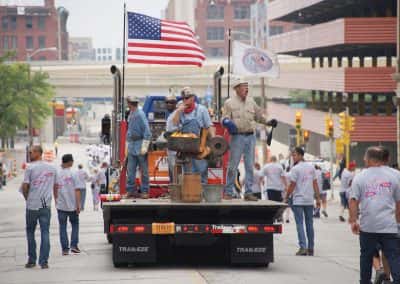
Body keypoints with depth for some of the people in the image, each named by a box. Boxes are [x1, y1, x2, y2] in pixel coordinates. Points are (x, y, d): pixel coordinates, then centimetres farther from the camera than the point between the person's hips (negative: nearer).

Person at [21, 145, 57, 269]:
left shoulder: (30, 167, -8)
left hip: (32, 205, -3)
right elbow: (55, 186, 13)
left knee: (30, 232, 11)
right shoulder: (52, 168, 7)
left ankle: (31, 260, 13)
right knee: (45, 232, 3)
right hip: (46, 205, 3)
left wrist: (27, 198, 8)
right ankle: (44, 261, -2)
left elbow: (25, 186, -9)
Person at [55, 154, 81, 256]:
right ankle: (74, 245, 7)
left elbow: (55, 190, 5)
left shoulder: (57, 175, -1)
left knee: (62, 227, 7)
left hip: (61, 205, 1)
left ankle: (65, 249, 4)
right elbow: (77, 190, -10)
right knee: (75, 224, 16)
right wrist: (78, 205, -6)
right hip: (72, 205, -1)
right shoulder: (73, 174, -8)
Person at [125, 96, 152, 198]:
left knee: (144, 170, 1)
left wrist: (144, 147, -18)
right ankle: (131, 190, 11)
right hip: (131, 146, 8)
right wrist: (128, 144, 16)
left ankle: (144, 191, 5)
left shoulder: (140, 115, -14)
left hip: (140, 145, -8)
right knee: (130, 170, 6)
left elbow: (147, 132, -16)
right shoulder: (130, 115, 12)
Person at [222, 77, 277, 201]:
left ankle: (248, 192, 9)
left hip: (250, 136, 5)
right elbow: (224, 118, -2)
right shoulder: (229, 103, 1)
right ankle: (228, 192, 5)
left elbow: (258, 115, 25)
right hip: (237, 137, -5)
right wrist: (227, 122, -24)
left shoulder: (251, 102, 15)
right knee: (233, 165, -3)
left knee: (250, 166, 4)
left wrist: (268, 122, 13)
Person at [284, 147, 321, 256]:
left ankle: (303, 247, -13)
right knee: (309, 224, 11)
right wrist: (318, 198, 12)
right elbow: (315, 184, 9)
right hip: (309, 200, 5)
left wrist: (286, 198, 1)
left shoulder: (295, 169, -10)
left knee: (300, 224, -3)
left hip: (298, 201, -5)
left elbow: (292, 185, -10)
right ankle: (311, 248, 12)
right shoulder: (311, 167, 8)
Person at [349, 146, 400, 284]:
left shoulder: (360, 177, 1)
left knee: (366, 256, 14)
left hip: (367, 226, 0)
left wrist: (353, 221, 0)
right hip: (389, 226, 0)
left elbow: (353, 201, -5)